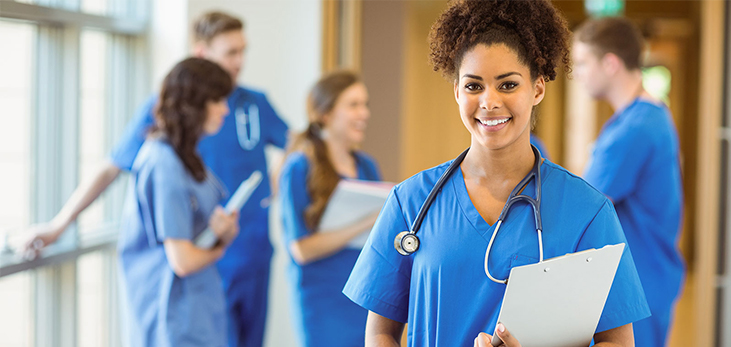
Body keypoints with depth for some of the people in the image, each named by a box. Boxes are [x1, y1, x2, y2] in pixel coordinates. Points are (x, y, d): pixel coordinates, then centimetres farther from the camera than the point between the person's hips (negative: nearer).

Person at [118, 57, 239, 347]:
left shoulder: (185, 158, 10)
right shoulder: (165, 166, -19)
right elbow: (183, 261, -20)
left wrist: (221, 230, -7)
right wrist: (220, 246, 1)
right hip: (175, 318, -9)